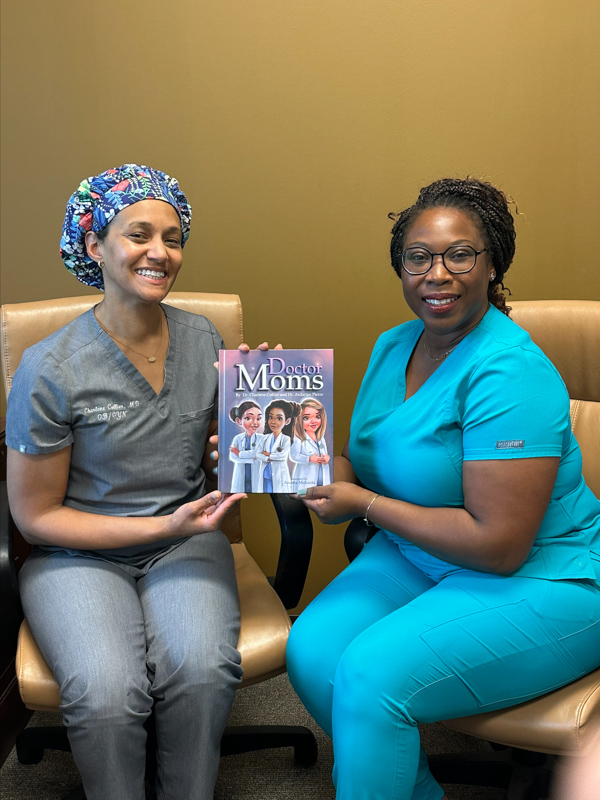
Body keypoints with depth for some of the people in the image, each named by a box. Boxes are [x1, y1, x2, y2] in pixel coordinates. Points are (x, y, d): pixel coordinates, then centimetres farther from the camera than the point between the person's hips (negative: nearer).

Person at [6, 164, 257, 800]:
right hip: (79, 553, -2)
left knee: (203, 672, -26)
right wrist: (163, 527, -15)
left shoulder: (204, 340, 2)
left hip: (184, 543, 3)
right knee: (107, 692, -28)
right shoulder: (51, 369, -12)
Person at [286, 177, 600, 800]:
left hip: (539, 583, -8)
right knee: (311, 649, -12)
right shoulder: (393, 346, 5)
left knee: (371, 675, -26)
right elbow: (375, 462, 14)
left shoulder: (510, 373, -23)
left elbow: (500, 546, -25)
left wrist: (363, 504, -19)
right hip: (416, 557, 8)